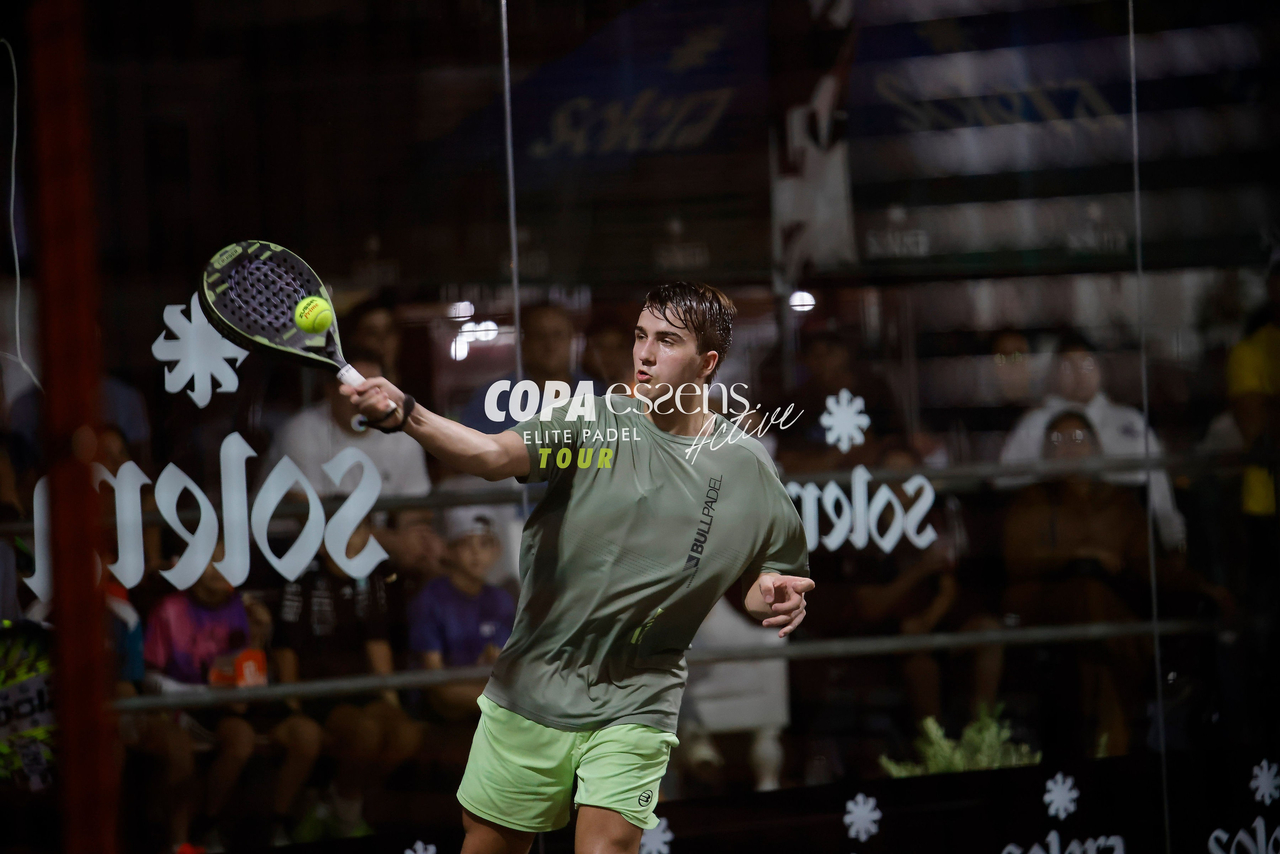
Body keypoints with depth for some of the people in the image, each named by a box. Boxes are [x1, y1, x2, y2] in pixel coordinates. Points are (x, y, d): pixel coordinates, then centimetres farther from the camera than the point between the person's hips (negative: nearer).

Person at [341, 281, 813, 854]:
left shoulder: (747, 470, 0)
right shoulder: (592, 424, -5)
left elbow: (756, 588, 13)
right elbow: (494, 455, -22)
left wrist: (774, 598, -12)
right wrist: (404, 413, -40)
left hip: (632, 708, 0)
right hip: (529, 691, 1)